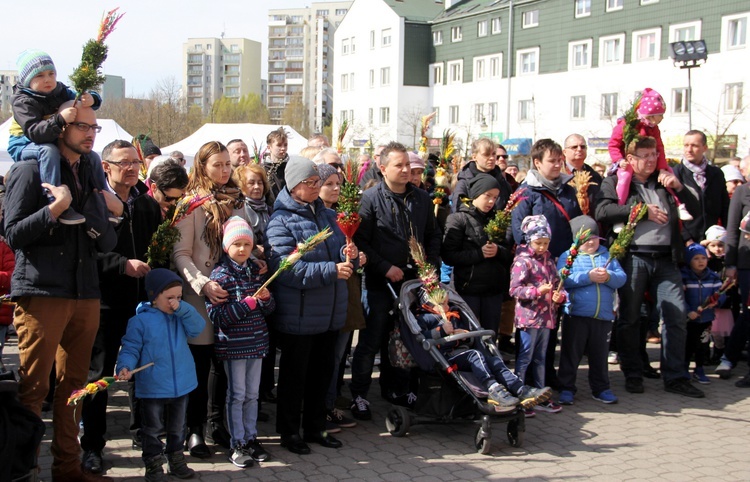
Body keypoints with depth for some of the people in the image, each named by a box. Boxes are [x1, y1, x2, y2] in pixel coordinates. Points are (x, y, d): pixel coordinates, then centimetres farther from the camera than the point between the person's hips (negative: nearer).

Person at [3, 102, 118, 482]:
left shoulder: (90, 174, 16)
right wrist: (57, 207, -17)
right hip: (41, 293, -6)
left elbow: (108, 241, 12)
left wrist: (97, 223, -7)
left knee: (74, 384, 11)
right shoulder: (30, 171, -1)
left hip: (85, 294, 6)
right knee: (33, 387, -4)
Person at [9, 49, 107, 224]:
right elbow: (34, 132, -33)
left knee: (92, 156, 1)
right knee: (49, 151, -39)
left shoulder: (61, 92, 1)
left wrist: (90, 99, -25)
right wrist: (60, 119, -45)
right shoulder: (23, 102, -19)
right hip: (24, 148, -7)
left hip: (56, 143, 7)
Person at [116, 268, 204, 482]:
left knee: (177, 428, 18)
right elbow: (130, 348, -10)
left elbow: (197, 328, -10)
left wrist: (183, 309, -18)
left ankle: (177, 461, 32)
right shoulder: (140, 320, -10)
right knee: (153, 429, 8)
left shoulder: (181, 316, 5)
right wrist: (125, 366, -26)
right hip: (153, 389, -4)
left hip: (182, 385, 5)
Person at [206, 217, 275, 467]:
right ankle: (237, 444, 11)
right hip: (233, 344, -5)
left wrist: (265, 299, -8)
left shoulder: (255, 271, 8)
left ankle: (251, 438, 24)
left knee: (252, 394, 13)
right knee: (237, 395, 2)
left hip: (256, 342, 5)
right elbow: (216, 315, -18)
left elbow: (268, 310, 14)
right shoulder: (220, 275, -10)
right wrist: (247, 303, -23)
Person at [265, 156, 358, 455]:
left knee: (322, 371, 16)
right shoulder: (281, 220, -11)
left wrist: (348, 255, -5)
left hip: (330, 313, 7)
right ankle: (289, 431, 19)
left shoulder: (326, 214, 12)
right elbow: (286, 268, -22)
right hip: (298, 315, -7)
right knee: (294, 373, 6)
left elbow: (339, 253, 20)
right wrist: (331, 271, -27)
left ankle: (315, 427, 29)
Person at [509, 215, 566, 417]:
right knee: (525, 358, -3)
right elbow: (514, 289, -16)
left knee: (540, 358, 16)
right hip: (529, 316, -7)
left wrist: (559, 295, -3)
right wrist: (537, 290, -27)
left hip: (546, 316, 7)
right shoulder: (522, 261, -11)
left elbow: (556, 284, 19)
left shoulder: (548, 260, 12)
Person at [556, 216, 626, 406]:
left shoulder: (607, 255, 14)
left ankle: (601, 388, 24)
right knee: (571, 353, 3)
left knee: (600, 354, 13)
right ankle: (567, 388, 13)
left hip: (603, 316, 3)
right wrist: (589, 276, -19)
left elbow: (621, 278, 5)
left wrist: (608, 276, -15)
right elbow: (563, 279, -15)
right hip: (576, 315, -3)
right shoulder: (568, 256, 2)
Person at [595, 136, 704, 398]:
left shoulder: (664, 181, 18)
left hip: (665, 258, 4)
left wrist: (679, 187, -1)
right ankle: (632, 375, 14)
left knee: (676, 315, -1)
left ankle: (675, 377, 6)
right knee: (629, 318, 2)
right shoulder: (615, 182, 5)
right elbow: (602, 212, -13)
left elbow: (695, 209, 15)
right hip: (633, 257, -4)